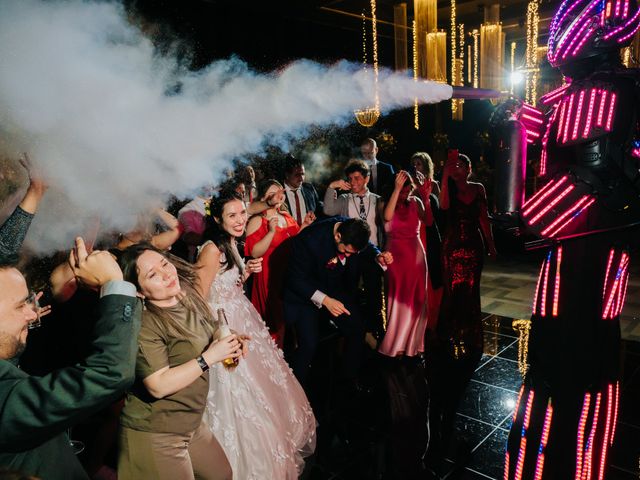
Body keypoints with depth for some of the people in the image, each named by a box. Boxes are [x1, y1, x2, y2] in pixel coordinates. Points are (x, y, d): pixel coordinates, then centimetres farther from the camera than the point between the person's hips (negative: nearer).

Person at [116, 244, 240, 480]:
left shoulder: (189, 296, -1)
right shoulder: (144, 324, -22)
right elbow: (159, 386, -27)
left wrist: (228, 341, -3)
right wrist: (209, 358, -22)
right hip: (154, 435, -7)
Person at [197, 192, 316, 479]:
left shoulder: (231, 244, 5)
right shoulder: (212, 249, -24)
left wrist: (247, 271, -2)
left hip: (243, 321, 10)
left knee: (263, 387, 25)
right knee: (243, 401, 7)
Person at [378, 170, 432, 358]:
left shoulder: (415, 202, 3)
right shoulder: (385, 203, -4)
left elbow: (428, 221, -12)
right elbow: (387, 217, -28)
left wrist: (425, 198, -22)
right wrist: (397, 189, -31)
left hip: (416, 253, 3)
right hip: (395, 254, -3)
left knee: (416, 299, 8)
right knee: (397, 299, 2)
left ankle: (412, 342, 25)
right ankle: (394, 344, 18)